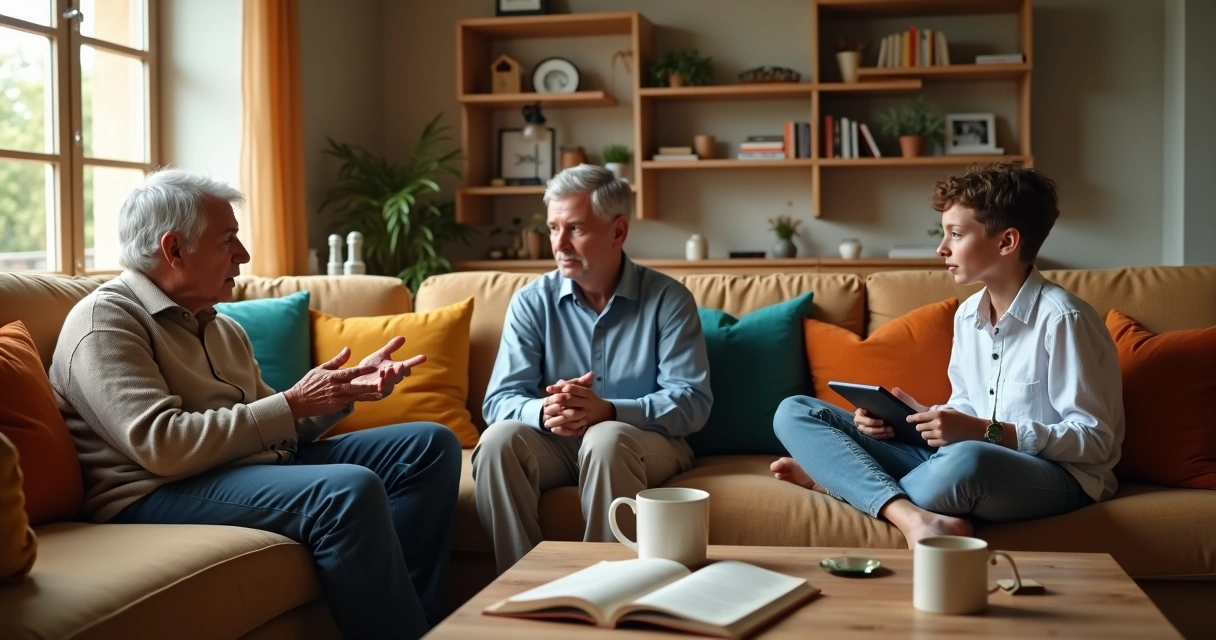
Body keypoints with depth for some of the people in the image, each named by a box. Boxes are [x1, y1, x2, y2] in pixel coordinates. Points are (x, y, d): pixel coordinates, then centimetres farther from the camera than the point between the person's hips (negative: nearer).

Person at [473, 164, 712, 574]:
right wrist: (544, 411, -31)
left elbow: (693, 401, -14)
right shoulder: (531, 302, 1)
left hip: (648, 441, -2)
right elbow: (499, 401, -7)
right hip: (557, 442, 2)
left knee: (606, 439, -35)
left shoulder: (667, 298, -5)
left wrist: (609, 410, -31)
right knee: (499, 439, -28)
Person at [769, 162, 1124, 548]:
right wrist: (926, 417, -4)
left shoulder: (1062, 319, -13)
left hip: (1058, 476, -7)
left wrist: (984, 432, -22)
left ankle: (840, 478, -16)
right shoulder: (967, 315, 10)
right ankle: (912, 517, -26)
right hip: (961, 456, 7)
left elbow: (1095, 439, -15)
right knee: (794, 413, -4)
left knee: (966, 461, -45)